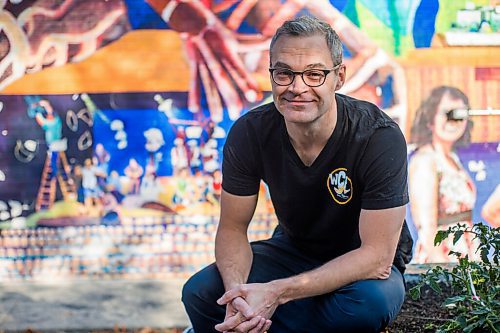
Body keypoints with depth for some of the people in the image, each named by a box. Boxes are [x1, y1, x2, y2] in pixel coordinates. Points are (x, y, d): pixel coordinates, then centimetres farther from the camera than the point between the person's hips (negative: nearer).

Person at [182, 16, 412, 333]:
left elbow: (377, 256, -29)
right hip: (292, 251, 3)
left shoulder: (380, 137, -28)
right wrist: (237, 292, -32)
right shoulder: (249, 132, -16)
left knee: (370, 302, -38)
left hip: (365, 268, -3)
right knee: (200, 292, -22)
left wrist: (277, 292, -37)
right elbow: (233, 228, -7)